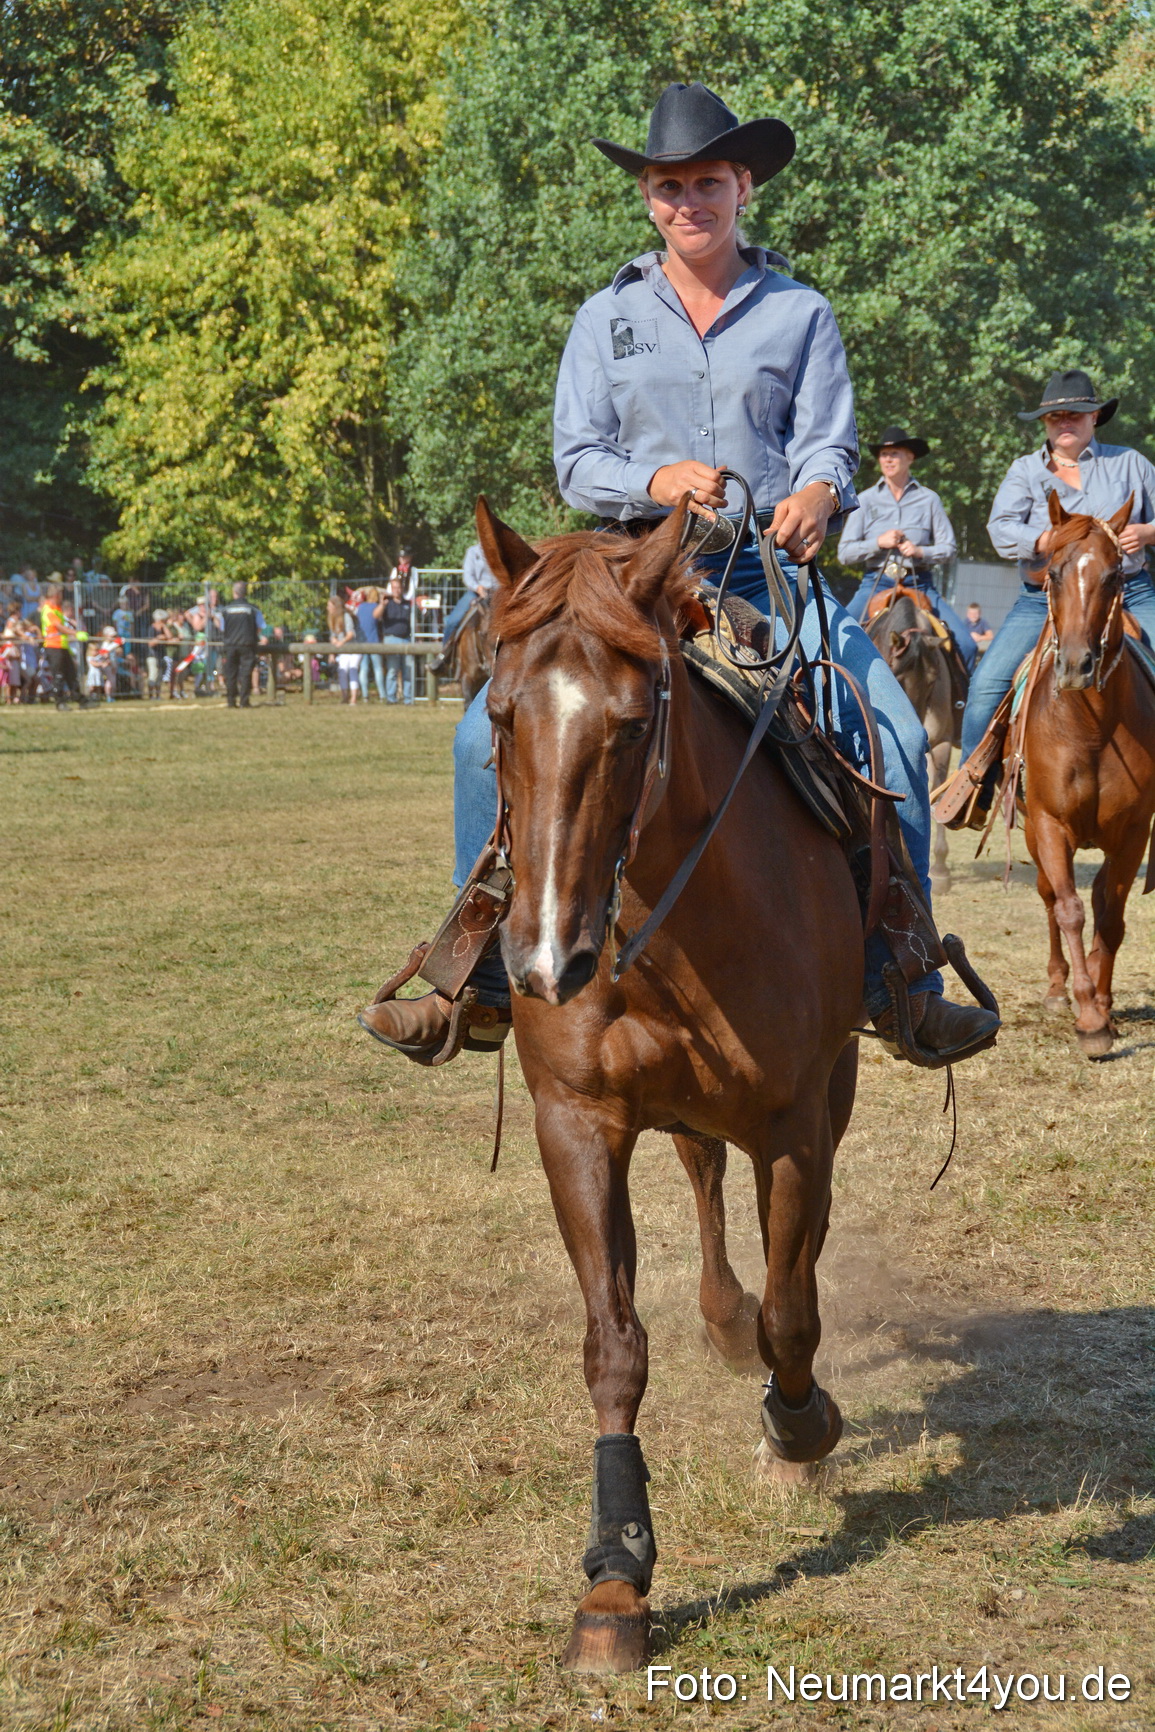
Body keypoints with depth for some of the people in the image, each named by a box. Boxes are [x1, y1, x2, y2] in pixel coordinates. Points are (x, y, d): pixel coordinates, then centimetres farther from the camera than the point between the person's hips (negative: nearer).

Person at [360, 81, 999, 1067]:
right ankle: (482, 976, -7)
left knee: (896, 740, -21)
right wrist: (658, 480, -17)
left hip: (768, 571, -1)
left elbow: (828, 443, 2)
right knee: (490, 736, -18)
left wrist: (814, 497, -23)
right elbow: (576, 462, 5)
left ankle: (898, 983, -11)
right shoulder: (607, 318, 11)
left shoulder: (800, 314, 9)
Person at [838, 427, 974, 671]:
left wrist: (920, 551, -11)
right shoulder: (866, 500, 8)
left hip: (919, 585, 0)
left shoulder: (928, 499, 8)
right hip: (876, 584, 0)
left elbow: (948, 548, 7)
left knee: (965, 644, -17)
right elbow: (845, 552, 4)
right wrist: (878, 543, -11)